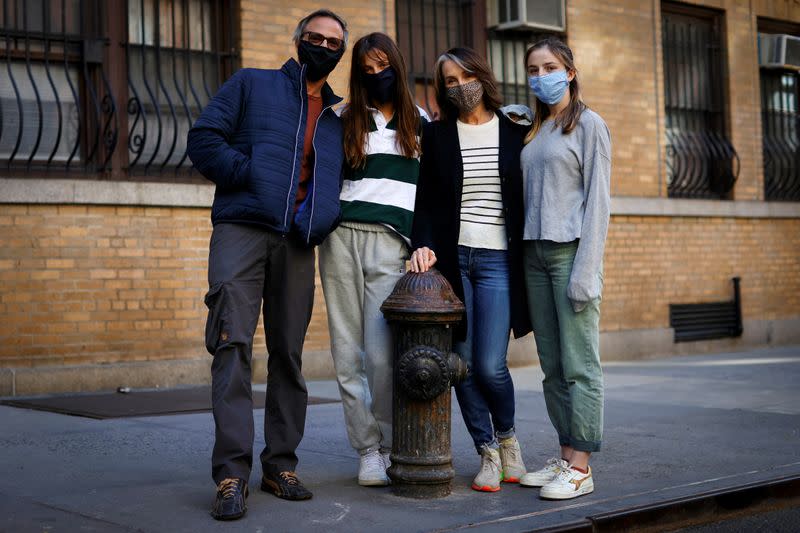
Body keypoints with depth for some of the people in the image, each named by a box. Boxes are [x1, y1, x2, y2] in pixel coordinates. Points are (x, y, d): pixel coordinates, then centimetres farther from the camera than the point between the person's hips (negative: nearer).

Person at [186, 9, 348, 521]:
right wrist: (251, 176, -9)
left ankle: (281, 465, 14)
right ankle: (232, 473, -13)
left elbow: (339, 184, 26)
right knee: (233, 347, -13)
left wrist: (321, 220, 6)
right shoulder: (251, 84, 12)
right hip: (242, 230, -4)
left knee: (289, 355, 6)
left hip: (298, 244, 4)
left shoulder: (336, 120, 23)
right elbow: (204, 138, 2)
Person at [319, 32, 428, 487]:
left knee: (381, 355, -11)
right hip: (341, 238, 2)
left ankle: (393, 448, 5)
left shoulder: (420, 122, 13)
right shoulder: (346, 120, 16)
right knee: (348, 353, -1)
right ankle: (367, 449, 8)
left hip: (389, 241, -2)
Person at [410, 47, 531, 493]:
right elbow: (426, 201, 6)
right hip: (450, 259, 2)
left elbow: (528, 201, 8)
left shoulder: (515, 133, 7)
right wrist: (423, 246, -10)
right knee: (463, 362, 0)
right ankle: (488, 453, 16)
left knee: (490, 365, -10)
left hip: (498, 260, -1)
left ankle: (507, 436, 20)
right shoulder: (437, 135, 9)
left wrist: (528, 264, 3)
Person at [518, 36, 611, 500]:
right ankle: (567, 458, 13)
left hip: (571, 249, -7)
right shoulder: (534, 131, 19)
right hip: (535, 252, 7)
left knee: (579, 364, -6)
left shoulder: (589, 124, -1)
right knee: (552, 365, 7)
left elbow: (598, 199, -7)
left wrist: (585, 268, -15)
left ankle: (581, 467, -3)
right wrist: (526, 253, 10)